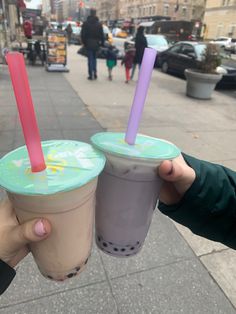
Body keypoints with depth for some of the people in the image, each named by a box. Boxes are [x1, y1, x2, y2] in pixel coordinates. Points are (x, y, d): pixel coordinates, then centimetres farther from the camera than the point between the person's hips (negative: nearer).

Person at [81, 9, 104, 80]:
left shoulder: (86, 23, -2)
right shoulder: (99, 24, 2)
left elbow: (83, 34, -2)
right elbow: (102, 35, 2)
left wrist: (84, 42, 6)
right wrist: (102, 43, 8)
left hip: (88, 44, -2)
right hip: (96, 44, 2)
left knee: (90, 59, 0)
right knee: (94, 58, 16)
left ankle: (91, 75, -4)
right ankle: (95, 73, 8)